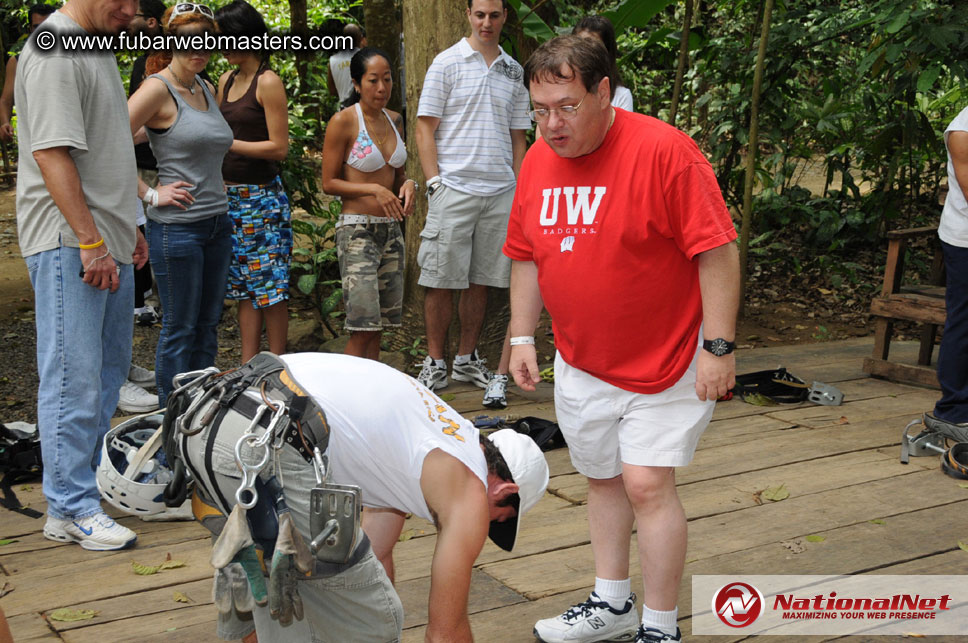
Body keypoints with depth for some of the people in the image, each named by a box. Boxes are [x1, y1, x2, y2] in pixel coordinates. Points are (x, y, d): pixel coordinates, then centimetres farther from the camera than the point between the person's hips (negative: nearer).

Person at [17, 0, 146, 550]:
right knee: (74, 376, -7)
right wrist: (90, 242, -23)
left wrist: (128, 227, 23)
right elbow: (52, 154, -21)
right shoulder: (54, 51, -14)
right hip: (68, 243, -10)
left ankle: (91, 477, 28)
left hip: (104, 241, 10)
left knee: (110, 367, 16)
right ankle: (71, 509, 0)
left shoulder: (98, 48, 18)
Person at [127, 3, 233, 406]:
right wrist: (150, 194, -17)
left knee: (208, 323, 13)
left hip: (218, 222, 8)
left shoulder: (206, 89, 13)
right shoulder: (158, 88, -11)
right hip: (177, 226, -8)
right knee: (179, 328, 0)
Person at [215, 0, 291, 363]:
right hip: (230, 196, 8)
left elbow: (279, 147, -13)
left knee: (269, 285, -1)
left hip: (262, 197, -7)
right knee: (244, 286, 10)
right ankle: (248, 365, 16)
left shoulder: (268, 83, -9)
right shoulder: (226, 81, 13)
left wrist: (227, 143, -14)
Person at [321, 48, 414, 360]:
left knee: (379, 324, 7)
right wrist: (374, 190, -17)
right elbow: (329, 183, -7)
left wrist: (407, 183, 1)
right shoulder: (343, 122, -8)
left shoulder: (394, 120, 11)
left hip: (391, 229, 7)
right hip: (357, 231, -6)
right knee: (363, 327, -11)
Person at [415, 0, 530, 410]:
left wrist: (520, 191, 11)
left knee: (481, 281, 8)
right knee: (442, 280, -1)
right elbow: (425, 129, -1)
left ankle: (466, 359, 19)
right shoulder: (447, 62, 2)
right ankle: (435, 364, 9)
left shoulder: (513, 71, 14)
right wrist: (434, 183, -9)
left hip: (500, 192, 4)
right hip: (454, 188, -4)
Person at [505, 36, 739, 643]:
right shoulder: (538, 161, 1)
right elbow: (526, 257, 12)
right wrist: (523, 337, 10)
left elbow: (717, 251, -18)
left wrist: (719, 346, -20)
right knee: (604, 479, 16)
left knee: (647, 482, -9)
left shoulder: (663, 149, -18)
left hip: (666, 360, -6)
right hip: (580, 364, 6)